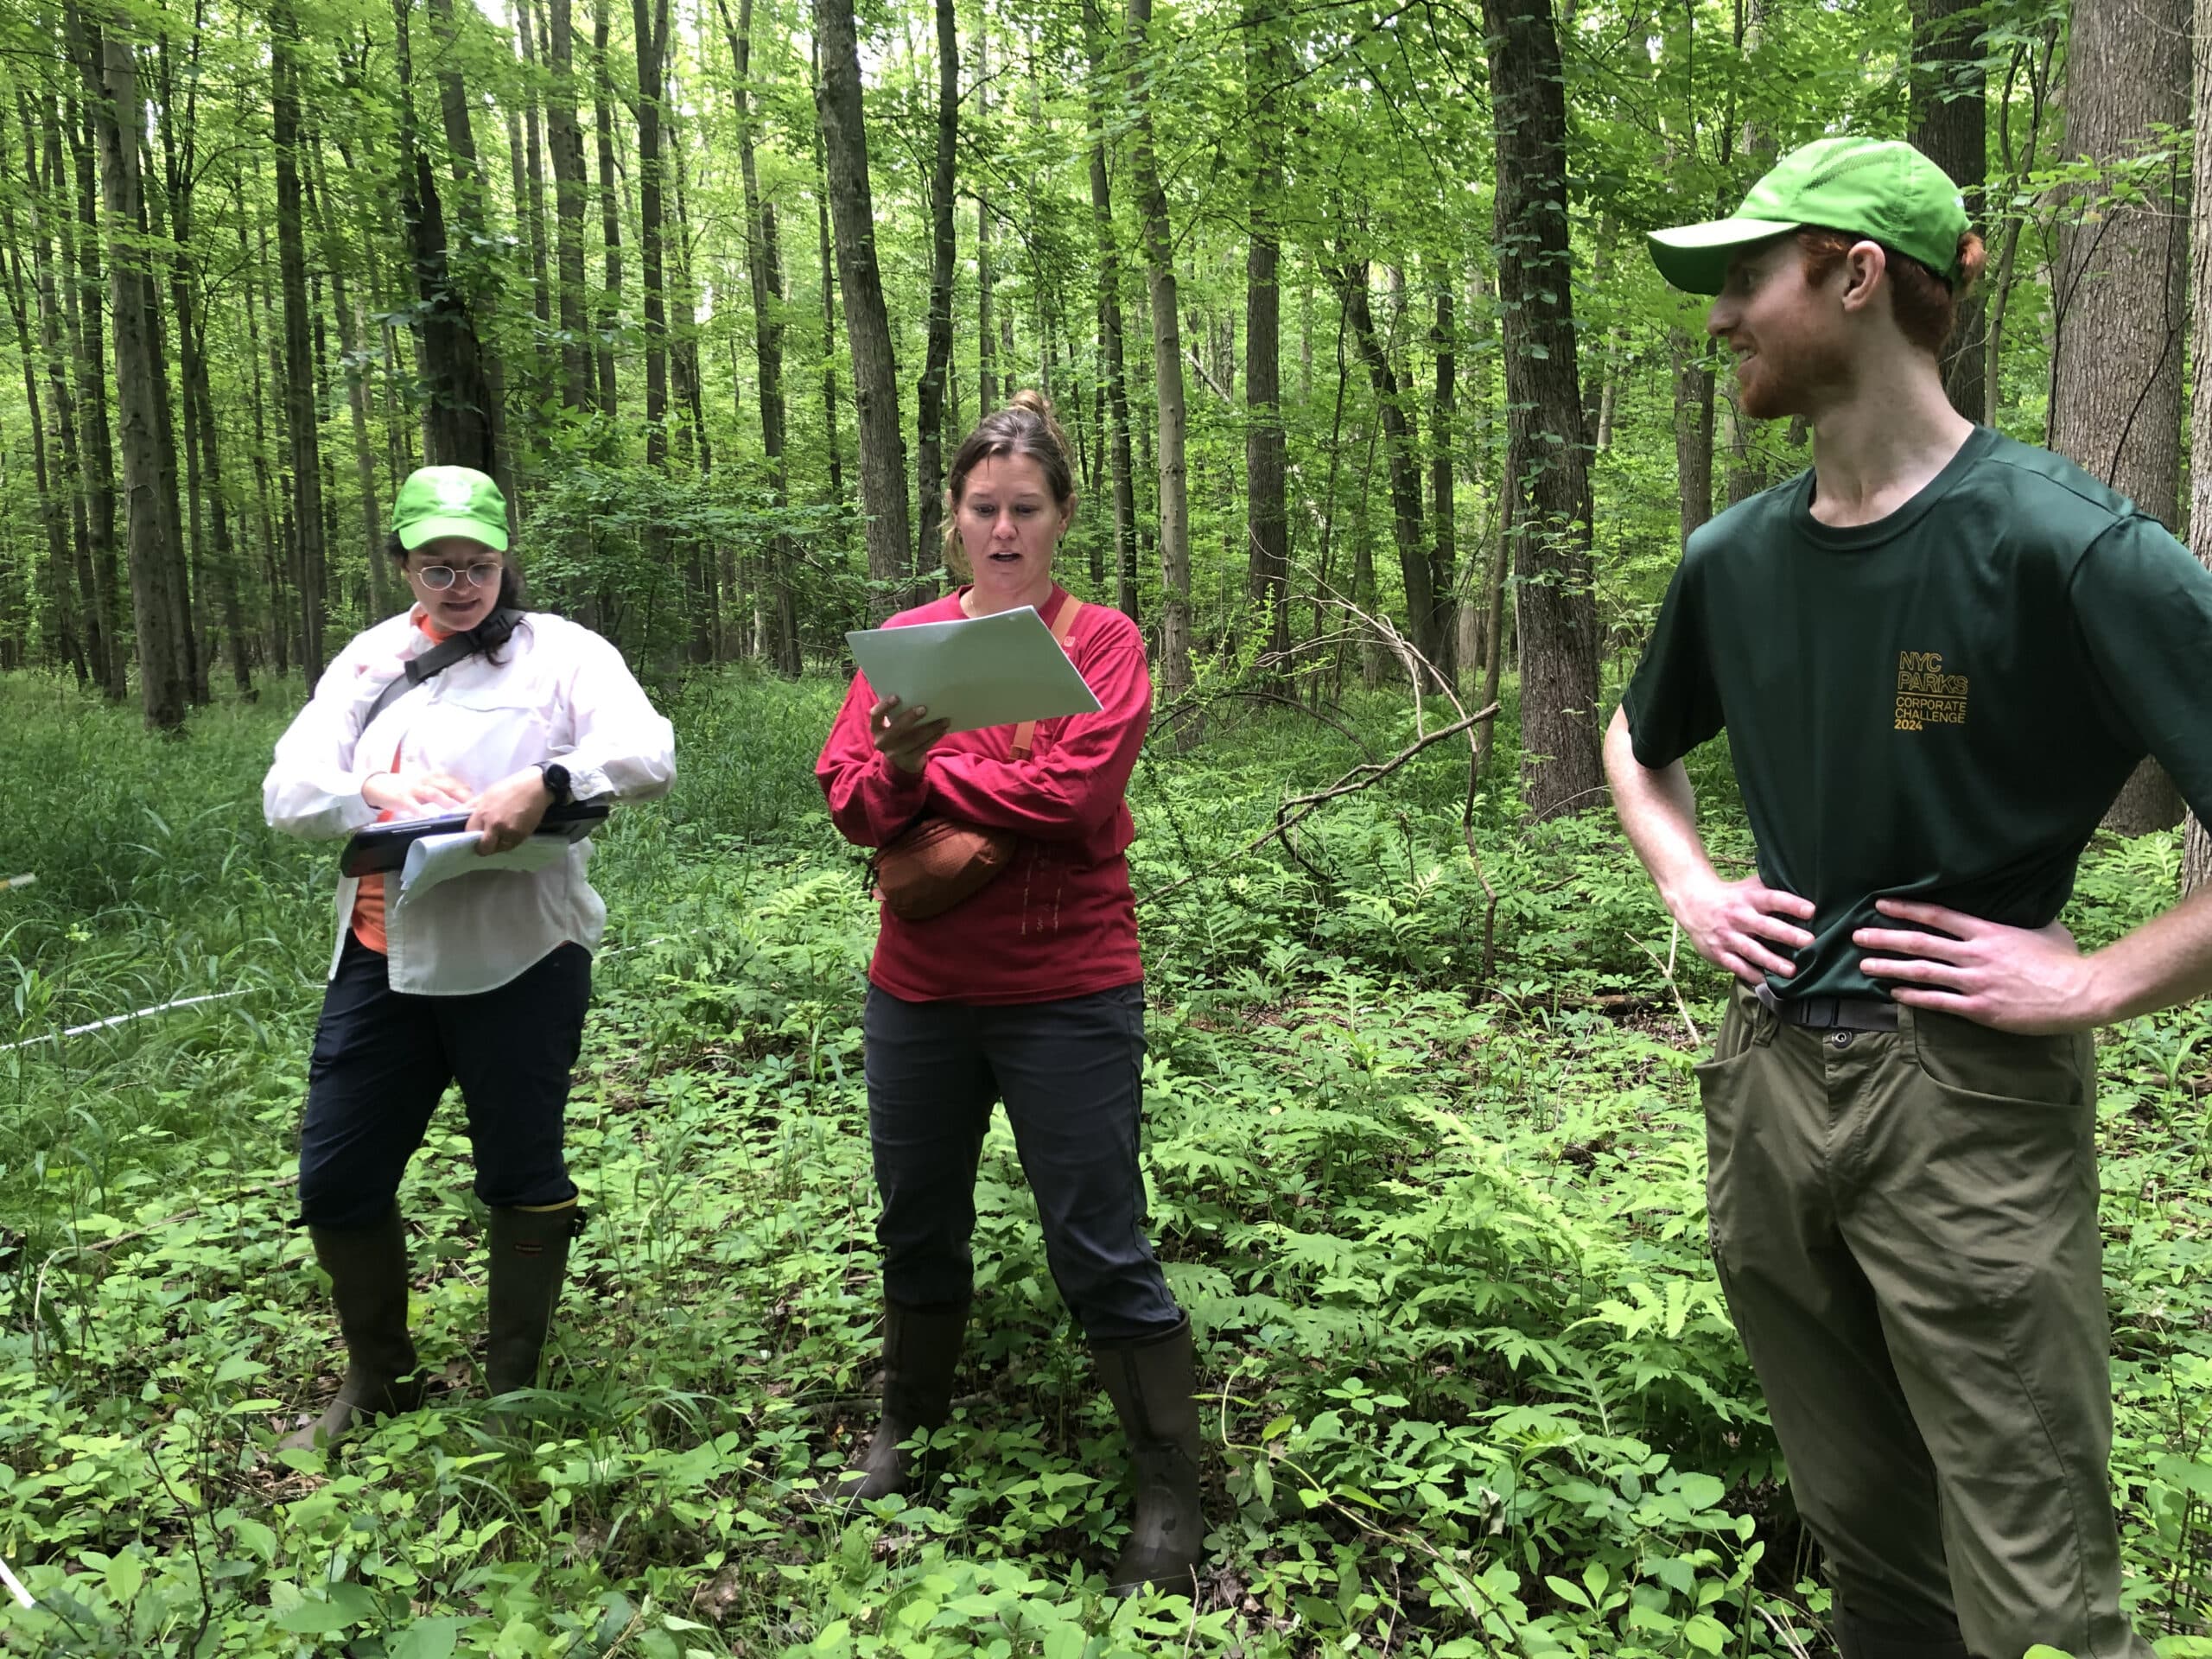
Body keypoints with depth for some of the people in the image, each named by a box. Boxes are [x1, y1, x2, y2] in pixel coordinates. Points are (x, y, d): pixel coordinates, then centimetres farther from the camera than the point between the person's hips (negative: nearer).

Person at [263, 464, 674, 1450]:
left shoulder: (556, 651, -2)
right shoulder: (369, 662, 12)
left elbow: (649, 752, -17)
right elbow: (287, 792, 3)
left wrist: (543, 782, -34)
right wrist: (378, 790, -17)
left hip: (515, 960, -5)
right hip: (381, 960, 5)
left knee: (520, 1174, 8)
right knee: (335, 1178, 11)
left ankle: (512, 1387, 27)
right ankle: (377, 1380, 33)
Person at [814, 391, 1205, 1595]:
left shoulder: (1101, 642, -5)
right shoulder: (905, 639, 7)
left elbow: (1073, 793, -19)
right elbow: (852, 806, 0)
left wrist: (928, 772, -10)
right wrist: (898, 764, -21)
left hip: (1066, 992, -4)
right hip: (918, 989, 5)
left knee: (1098, 1251, 0)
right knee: (917, 1226, 19)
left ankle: (1171, 1498, 15)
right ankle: (904, 1434, 41)